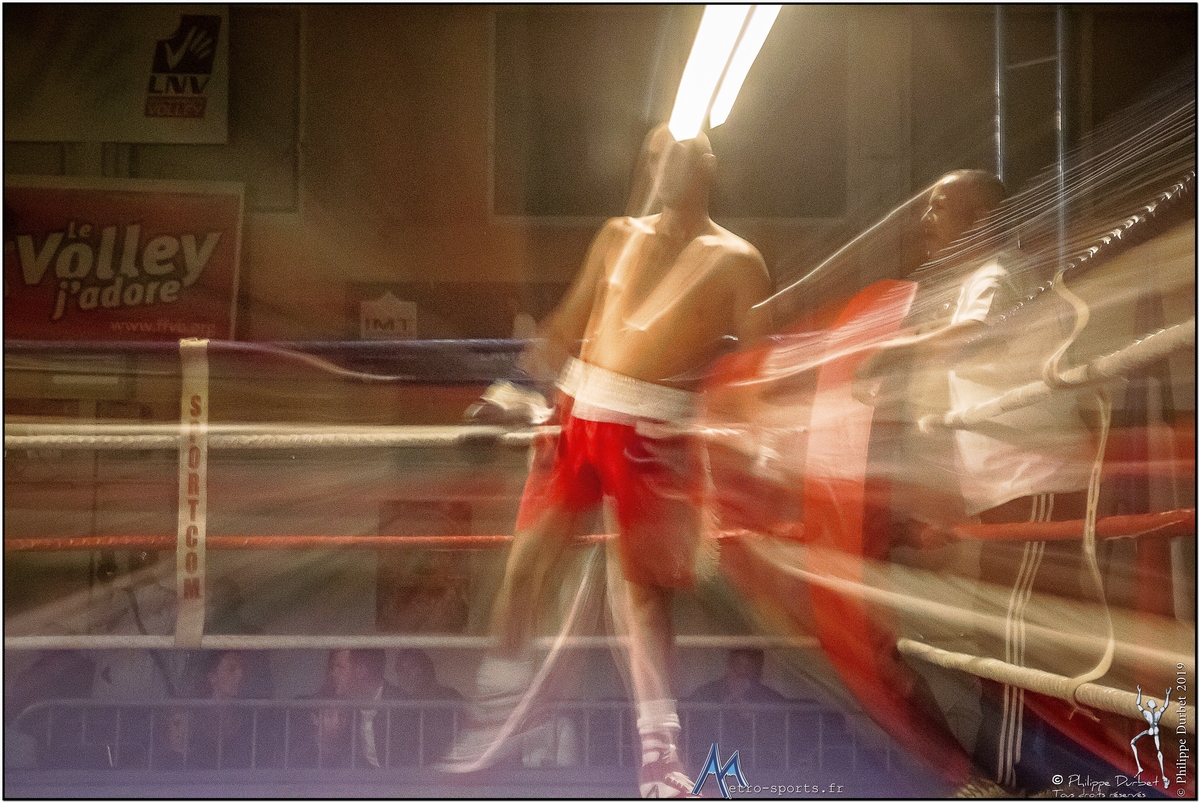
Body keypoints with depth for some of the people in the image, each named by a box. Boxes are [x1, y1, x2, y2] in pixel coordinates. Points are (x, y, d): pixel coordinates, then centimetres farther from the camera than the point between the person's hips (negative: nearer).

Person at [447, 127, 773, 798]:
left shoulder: (733, 260, 2)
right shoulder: (620, 235, 15)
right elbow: (569, 324, 18)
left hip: (656, 432, -4)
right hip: (580, 410, 5)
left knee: (648, 589, -3)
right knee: (526, 562, 4)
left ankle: (660, 748, 7)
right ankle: (501, 713, 21)